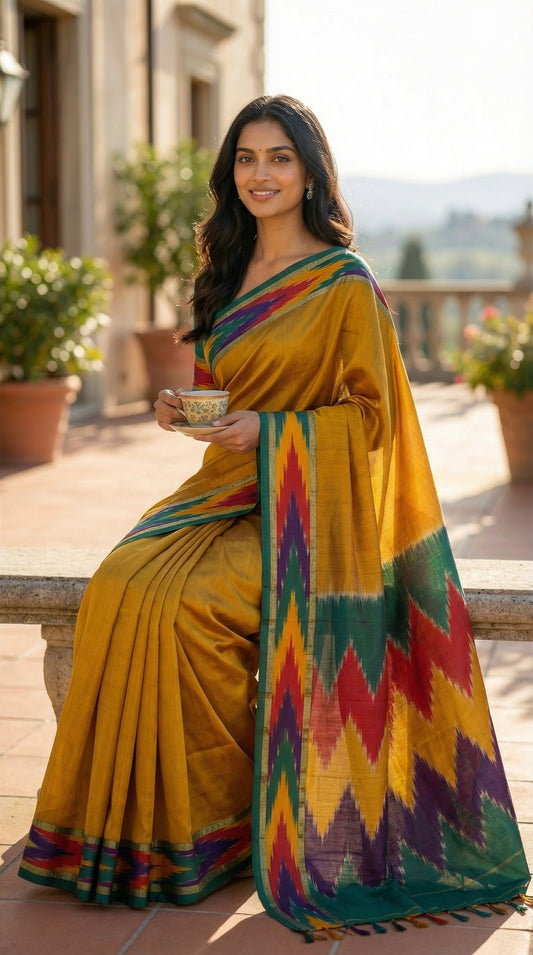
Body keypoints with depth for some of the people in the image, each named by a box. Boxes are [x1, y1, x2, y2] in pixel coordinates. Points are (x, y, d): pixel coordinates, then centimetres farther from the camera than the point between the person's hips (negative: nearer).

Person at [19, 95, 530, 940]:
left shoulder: (345, 286, -6)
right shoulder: (232, 275, 15)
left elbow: (371, 414, -7)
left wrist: (270, 431, -18)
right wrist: (185, 406, 2)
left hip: (303, 502, -6)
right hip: (226, 489, 6)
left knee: (181, 604, -28)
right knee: (118, 584, -20)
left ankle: (209, 826, -9)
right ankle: (132, 816, -11)